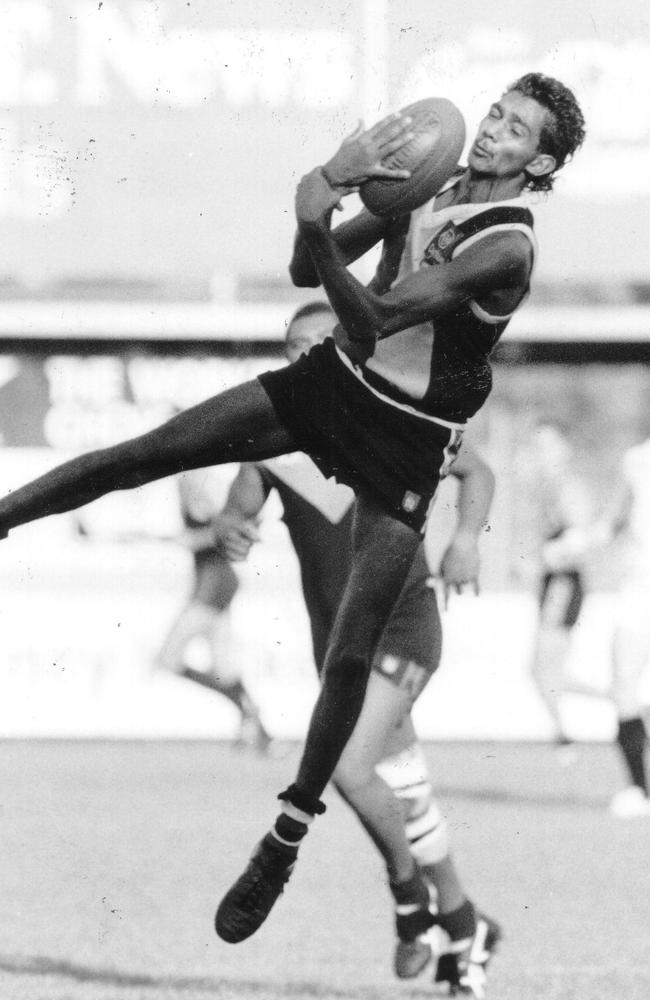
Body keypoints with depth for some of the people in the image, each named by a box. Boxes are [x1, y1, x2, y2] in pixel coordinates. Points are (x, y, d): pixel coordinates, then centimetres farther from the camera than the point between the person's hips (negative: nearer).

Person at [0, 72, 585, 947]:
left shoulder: (505, 248, -22)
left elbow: (372, 320, -30)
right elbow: (307, 272, 1)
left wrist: (317, 224, -40)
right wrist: (337, 184, -15)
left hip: (406, 441, -6)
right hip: (333, 382, 6)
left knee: (351, 654, -5)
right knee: (144, 455, -5)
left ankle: (287, 839, 7)